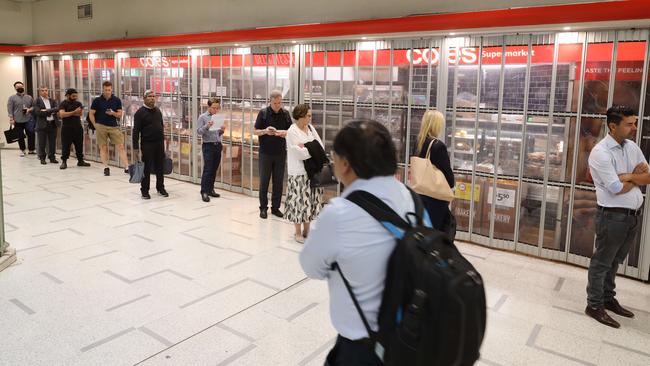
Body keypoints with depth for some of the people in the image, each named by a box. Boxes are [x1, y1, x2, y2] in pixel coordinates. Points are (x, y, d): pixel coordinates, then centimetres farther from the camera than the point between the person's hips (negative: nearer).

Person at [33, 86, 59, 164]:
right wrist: (51, 111, -10)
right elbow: (38, 112, -10)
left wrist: (46, 111, -13)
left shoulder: (52, 101, 14)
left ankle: (52, 157, 16)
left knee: (52, 142, 7)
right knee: (42, 143, 2)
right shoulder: (37, 101, 2)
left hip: (52, 124, 3)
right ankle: (42, 158, 11)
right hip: (42, 125, -3)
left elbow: (56, 109, -2)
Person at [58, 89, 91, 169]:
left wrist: (69, 113, -12)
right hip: (67, 128, -4)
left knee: (79, 145, 9)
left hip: (78, 128, 4)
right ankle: (64, 162, 5)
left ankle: (80, 160, 18)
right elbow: (62, 114, -16)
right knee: (65, 146, -1)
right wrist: (74, 112, -16)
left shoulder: (78, 103, 11)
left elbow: (81, 113, -6)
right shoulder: (63, 104, 0)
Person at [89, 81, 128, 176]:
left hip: (114, 126, 1)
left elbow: (120, 115, 6)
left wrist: (113, 113, -14)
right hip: (101, 127, -1)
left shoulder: (117, 100, 4)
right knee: (103, 147, 4)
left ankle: (126, 167, -5)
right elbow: (91, 114, 6)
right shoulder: (97, 100, 2)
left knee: (121, 146, -5)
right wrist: (95, 125, -2)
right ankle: (106, 167, 14)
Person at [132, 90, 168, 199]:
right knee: (146, 168, 1)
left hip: (159, 143, 5)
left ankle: (160, 188, 23)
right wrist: (135, 147, -13)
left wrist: (163, 140, 16)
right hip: (147, 144, -5)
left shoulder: (158, 110, 12)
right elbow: (136, 131, -8)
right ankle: (144, 190, 11)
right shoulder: (140, 112, -6)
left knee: (160, 167, 10)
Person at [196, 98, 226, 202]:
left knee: (214, 169, 10)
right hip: (208, 146, -5)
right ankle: (204, 192, -4)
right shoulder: (203, 117, -3)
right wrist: (207, 126, -22)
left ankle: (210, 189, 19)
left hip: (218, 145, 5)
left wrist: (222, 130, -3)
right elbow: (198, 131, -8)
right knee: (207, 169, -8)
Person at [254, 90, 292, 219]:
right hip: (265, 152, -2)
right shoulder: (263, 113, -3)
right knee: (264, 181, 3)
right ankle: (263, 207, 14)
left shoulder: (285, 114, 3)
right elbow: (256, 131, 0)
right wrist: (265, 131, -20)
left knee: (278, 181, 7)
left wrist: (283, 133, -16)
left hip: (280, 152, 2)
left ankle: (275, 207, 18)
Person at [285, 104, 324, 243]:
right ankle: (298, 233, 13)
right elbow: (300, 153, -15)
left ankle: (306, 230, 23)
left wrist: (306, 147, -9)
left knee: (311, 199, 10)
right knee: (299, 200, -1)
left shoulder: (310, 128, 11)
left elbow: (321, 145, 6)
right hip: (299, 172, -6)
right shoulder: (292, 131, -8)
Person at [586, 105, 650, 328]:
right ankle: (594, 306, 17)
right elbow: (617, 188, -19)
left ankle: (608, 299, 34)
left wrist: (627, 176, -12)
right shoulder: (601, 153, -16)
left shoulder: (632, 147, 7)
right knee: (602, 262, 5)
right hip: (613, 216, -7)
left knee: (615, 261, 19)